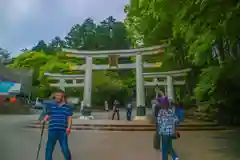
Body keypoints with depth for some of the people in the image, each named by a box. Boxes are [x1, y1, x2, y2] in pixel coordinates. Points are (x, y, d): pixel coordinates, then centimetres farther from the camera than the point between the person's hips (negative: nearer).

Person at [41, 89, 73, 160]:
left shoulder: (67, 106, 2)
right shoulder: (51, 106, 8)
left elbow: (69, 118, 0)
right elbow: (48, 115, 12)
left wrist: (69, 127, -12)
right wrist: (44, 120, -10)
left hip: (63, 131, -2)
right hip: (52, 130, 2)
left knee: (65, 148, 3)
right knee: (49, 148, 10)